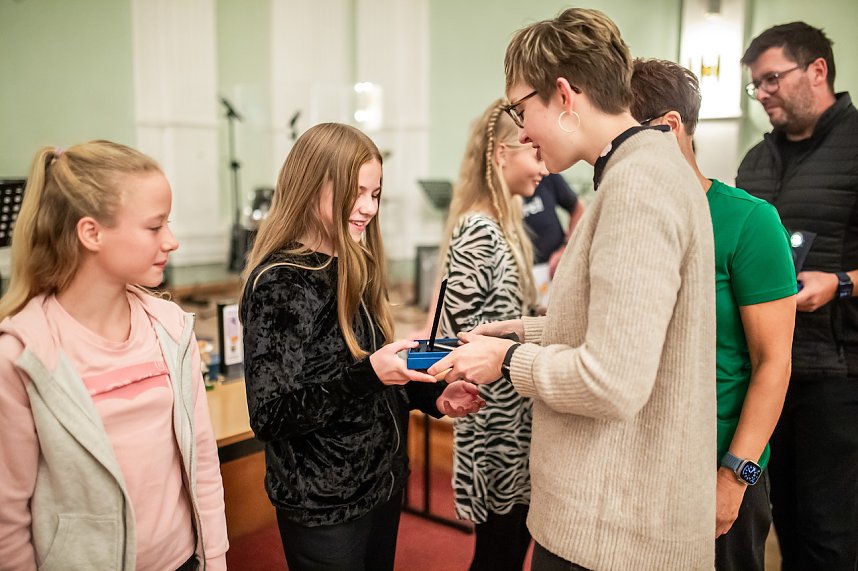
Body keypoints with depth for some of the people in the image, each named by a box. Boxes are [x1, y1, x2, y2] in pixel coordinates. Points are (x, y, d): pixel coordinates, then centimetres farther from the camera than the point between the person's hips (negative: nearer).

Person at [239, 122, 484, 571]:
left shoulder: (356, 268, 4)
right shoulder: (278, 284, -19)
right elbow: (270, 417, -21)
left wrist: (433, 397, -2)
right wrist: (369, 373, -31)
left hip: (383, 484, 8)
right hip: (323, 507, -7)